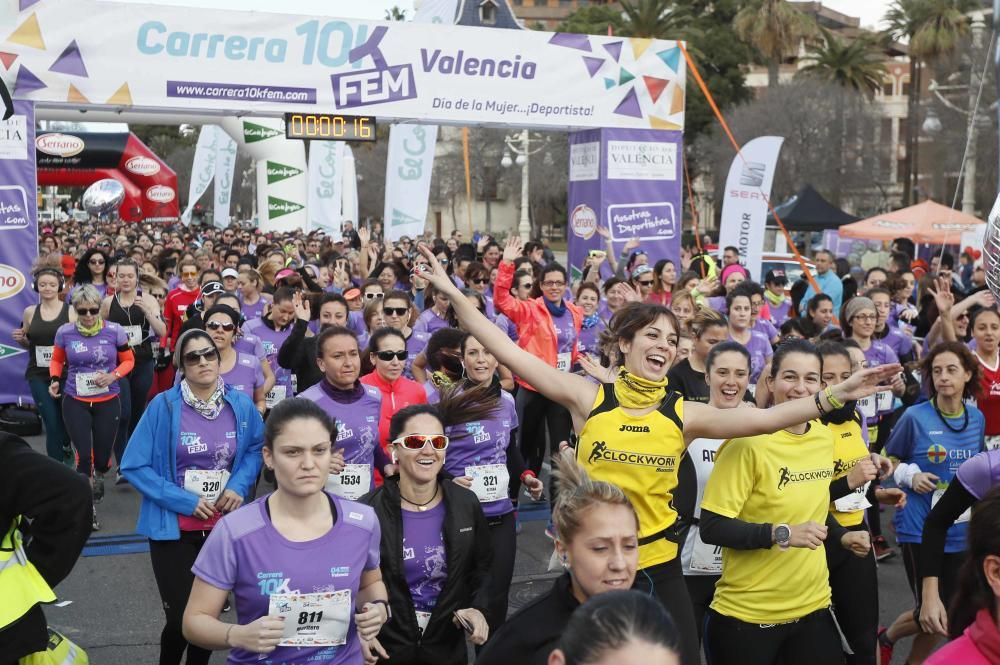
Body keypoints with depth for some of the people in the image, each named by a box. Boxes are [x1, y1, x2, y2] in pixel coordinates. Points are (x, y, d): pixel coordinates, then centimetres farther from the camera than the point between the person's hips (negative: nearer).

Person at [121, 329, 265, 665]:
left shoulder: (240, 404, -5)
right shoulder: (164, 406, -14)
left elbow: (257, 447, 11)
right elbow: (134, 466, -12)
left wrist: (240, 485, -8)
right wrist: (185, 501, -17)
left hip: (224, 527, 3)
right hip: (174, 528, -3)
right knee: (181, 618, -3)